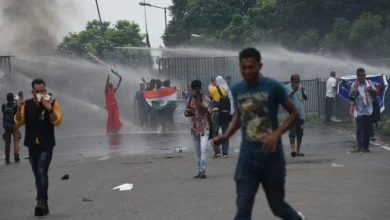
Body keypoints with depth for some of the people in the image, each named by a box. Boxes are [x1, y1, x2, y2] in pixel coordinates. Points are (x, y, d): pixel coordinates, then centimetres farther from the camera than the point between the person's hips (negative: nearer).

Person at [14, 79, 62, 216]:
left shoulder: (52, 103, -5)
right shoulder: (27, 105, 3)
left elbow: (57, 121, -14)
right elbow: (18, 122, 1)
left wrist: (49, 108, -28)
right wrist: (19, 109, -16)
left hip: (46, 146, -4)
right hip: (32, 146, 4)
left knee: (42, 172, -20)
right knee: (37, 175, 10)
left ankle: (41, 201, -23)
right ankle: (43, 204, 19)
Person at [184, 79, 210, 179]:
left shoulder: (204, 98, -3)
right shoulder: (189, 100, 9)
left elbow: (205, 108, -19)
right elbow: (186, 113, 14)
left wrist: (197, 99, -24)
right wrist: (188, 112, -9)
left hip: (204, 127, -5)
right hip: (194, 128, 5)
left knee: (203, 149, -17)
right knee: (197, 151, 8)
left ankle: (203, 171, -17)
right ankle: (199, 171, 15)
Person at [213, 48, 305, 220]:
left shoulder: (273, 87, -10)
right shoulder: (236, 89, 2)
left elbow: (294, 113, -4)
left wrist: (276, 134, -19)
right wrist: (226, 136, 2)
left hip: (271, 155, -3)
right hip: (247, 156, 3)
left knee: (277, 205, 13)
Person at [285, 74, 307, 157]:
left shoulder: (300, 88, 8)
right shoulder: (287, 87, -3)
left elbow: (306, 98, 1)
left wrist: (303, 92, -18)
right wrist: (293, 91, -22)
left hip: (300, 113, 5)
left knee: (300, 132, 8)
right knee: (292, 132, -12)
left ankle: (298, 150, 15)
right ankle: (293, 149, -21)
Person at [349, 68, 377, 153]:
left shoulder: (369, 82, 4)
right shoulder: (354, 85, -2)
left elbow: (375, 94, 9)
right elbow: (351, 98, 4)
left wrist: (371, 90, -12)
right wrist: (353, 94, -18)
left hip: (368, 110, 3)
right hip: (359, 111, -3)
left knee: (367, 130, 7)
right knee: (359, 129, -8)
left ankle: (366, 147, 15)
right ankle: (359, 147, -9)